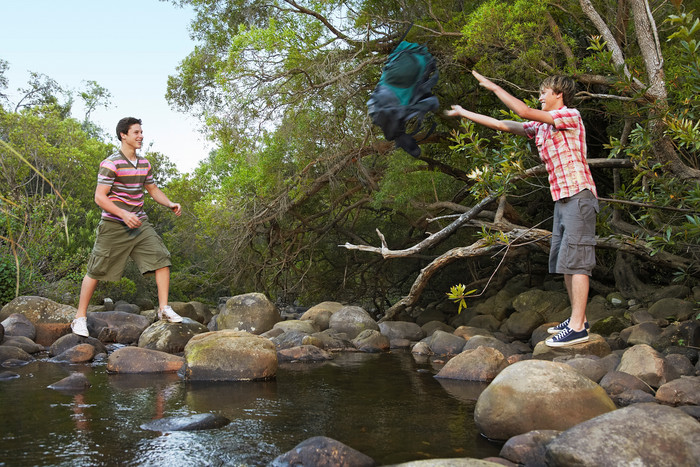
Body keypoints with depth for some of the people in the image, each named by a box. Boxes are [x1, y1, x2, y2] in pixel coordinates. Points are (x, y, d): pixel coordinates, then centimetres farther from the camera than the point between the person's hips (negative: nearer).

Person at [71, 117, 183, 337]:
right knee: (96, 271, 1)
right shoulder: (111, 164, -12)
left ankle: (164, 308, 2)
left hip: (140, 223, 6)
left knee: (161, 259, -7)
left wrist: (170, 204, 2)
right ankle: (80, 318, 13)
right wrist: (124, 214, -26)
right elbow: (100, 197, -16)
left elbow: (153, 190, 21)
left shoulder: (144, 164, 10)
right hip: (114, 225, -6)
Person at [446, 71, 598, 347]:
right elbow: (503, 125, 20)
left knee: (575, 261, -12)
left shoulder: (570, 116, -7)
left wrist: (493, 87, -10)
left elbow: (524, 111, -18)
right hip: (562, 199, 9)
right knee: (562, 261, 9)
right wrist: (464, 113, 20)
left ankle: (577, 327, -12)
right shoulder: (541, 126, 17)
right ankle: (578, 319, 15)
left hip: (578, 195, -9)